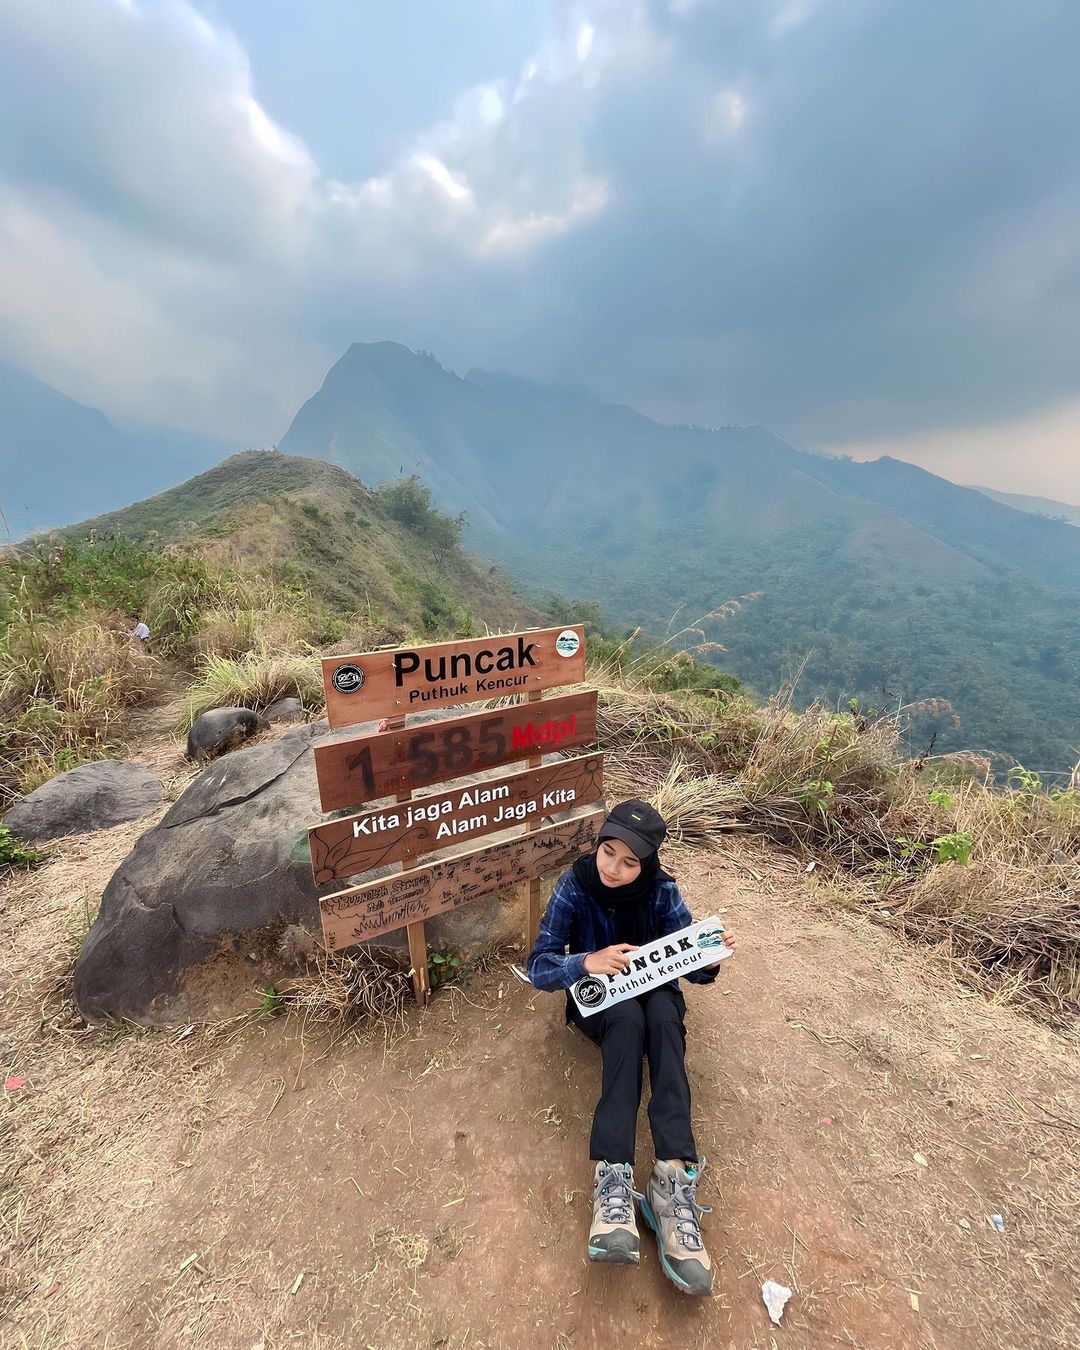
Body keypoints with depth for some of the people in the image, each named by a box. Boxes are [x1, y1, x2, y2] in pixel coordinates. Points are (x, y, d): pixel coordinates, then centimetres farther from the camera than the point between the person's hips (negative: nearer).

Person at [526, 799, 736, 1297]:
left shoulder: (661, 889, -16)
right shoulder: (574, 886, -19)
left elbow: (689, 961, -11)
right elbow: (539, 968, -19)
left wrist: (709, 958, -35)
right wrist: (587, 961, -39)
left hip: (655, 991, 1)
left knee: (664, 1016, -33)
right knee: (628, 1019, -34)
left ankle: (674, 1180, -38)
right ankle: (612, 1179, -39)